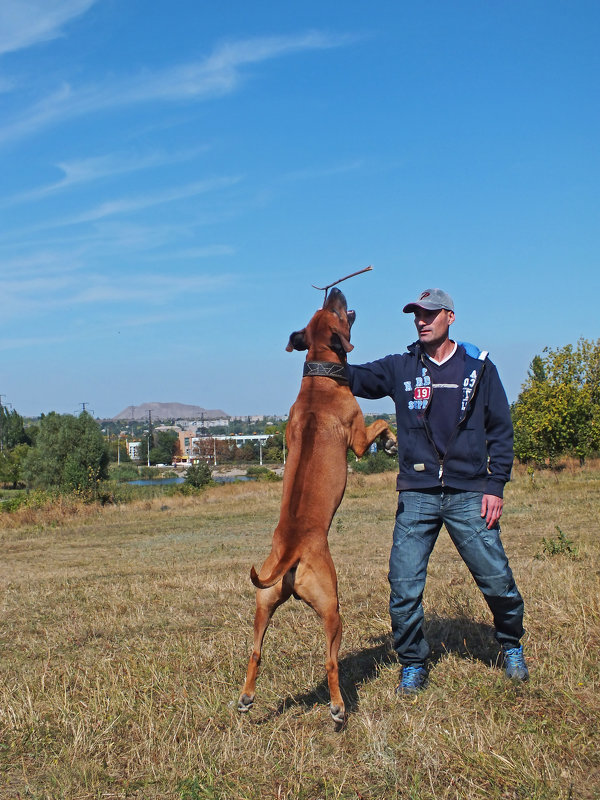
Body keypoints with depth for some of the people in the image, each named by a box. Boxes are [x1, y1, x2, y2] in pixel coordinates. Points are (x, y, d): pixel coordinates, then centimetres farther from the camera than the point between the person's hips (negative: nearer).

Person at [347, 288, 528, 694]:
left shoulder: (478, 367, 5)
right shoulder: (400, 368, 8)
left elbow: (500, 429, 6)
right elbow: (353, 377, 0)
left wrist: (496, 484, -2)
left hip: (469, 495, -1)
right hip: (416, 496, 1)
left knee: (497, 579, 1)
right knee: (404, 587, -3)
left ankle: (512, 648, 29)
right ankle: (413, 665, 18)